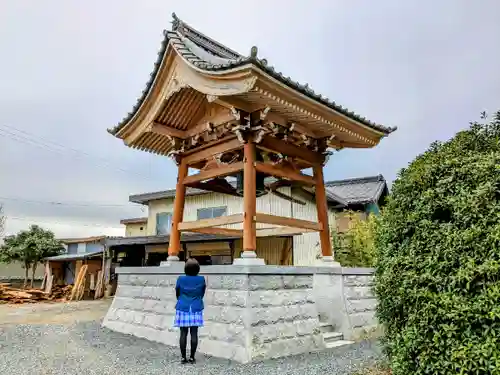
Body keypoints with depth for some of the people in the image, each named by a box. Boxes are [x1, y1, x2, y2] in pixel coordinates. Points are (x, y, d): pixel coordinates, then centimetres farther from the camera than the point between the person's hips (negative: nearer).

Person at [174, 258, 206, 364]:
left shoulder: (180, 279, -6)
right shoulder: (201, 279, -5)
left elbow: (177, 294, 6)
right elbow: (202, 294, 7)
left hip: (183, 309, 0)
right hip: (196, 309, 0)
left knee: (183, 333, 5)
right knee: (194, 333, 4)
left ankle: (183, 357, 9)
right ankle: (192, 357, 8)